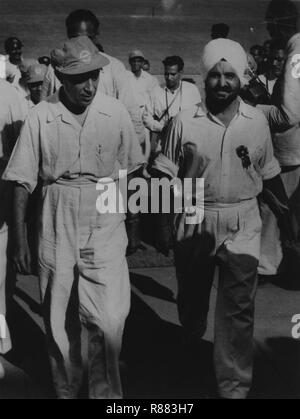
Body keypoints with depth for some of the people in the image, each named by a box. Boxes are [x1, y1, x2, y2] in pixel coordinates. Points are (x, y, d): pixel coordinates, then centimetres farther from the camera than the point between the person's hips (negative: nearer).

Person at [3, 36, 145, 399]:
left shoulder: (115, 113, -3)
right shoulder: (41, 116, -5)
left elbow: (131, 172, 6)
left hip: (105, 226, 0)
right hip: (56, 230, 1)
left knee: (108, 321, -6)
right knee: (59, 324, 13)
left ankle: (105, 392, 19)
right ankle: (66, 390, 36)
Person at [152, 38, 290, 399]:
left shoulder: (257, 121, -1)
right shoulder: (185, 121, -6)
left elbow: (269, 173, 10)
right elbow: (165, 174, -3)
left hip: (242, 224, 0)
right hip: (194, 221, 0)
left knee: (239, 309, 1)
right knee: (191, 296, 20)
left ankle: (234, 386, 18)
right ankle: (190, 348, 51)